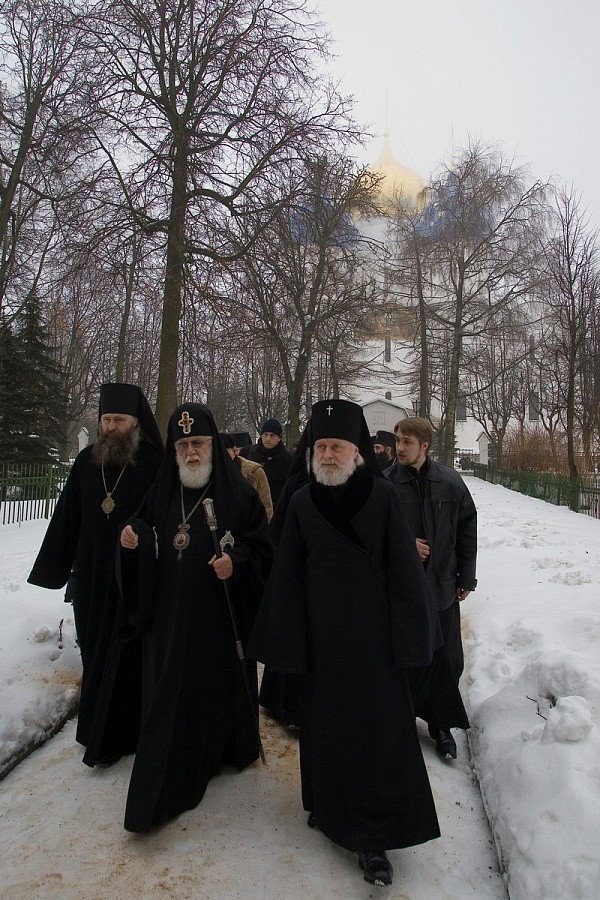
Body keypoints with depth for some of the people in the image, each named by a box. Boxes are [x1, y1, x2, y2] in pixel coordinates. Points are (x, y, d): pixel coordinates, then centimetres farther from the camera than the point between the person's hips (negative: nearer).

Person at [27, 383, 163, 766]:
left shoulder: (154, 463, -10)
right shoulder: (87, 460, 4)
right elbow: (67, 515, 8)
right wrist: (57, 565, 10)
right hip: (90, 576, 5)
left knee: (128, 654, 6)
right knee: (95, 650, 16)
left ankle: (122, 732, 24)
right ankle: (98, 725, 36)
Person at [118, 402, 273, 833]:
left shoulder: (238, 492, -6)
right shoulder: (162, 492, 5)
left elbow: (263, 546, -6)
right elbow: (145, 532, 11)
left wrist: (237, 561, -23)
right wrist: (134, 541, -10)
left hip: (222, 617, -2)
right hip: (169, 616, 3)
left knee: (222, 685, 11)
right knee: (169, 694, 6)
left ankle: (229, 749, 40)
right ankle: (159, 793, 21)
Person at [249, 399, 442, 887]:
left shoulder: (383, 496, -9)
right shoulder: (302, 502, -1)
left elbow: (404, 568, -7)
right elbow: (288, 574, 2)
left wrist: (407, 636, -8)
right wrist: (287, 638, 2)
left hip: (373, 633, -3)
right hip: (321, 632, 3)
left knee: (376, 725, 3)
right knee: (324, 722, 15)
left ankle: (374, 835, 19)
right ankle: (330, 803, 38)